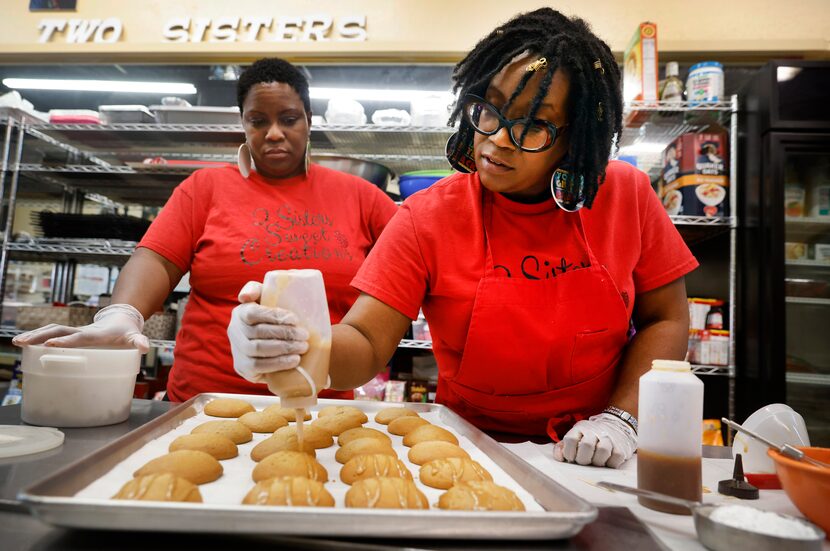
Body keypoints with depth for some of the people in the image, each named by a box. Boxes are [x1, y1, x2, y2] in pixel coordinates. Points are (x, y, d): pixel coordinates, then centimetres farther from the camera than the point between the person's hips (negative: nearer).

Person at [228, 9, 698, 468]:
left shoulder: (625, 194, -5)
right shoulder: (429, 218, -10)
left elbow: (666, 320, 1)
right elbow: (365, 344, -15)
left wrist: (621, 418, -12)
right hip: (473, 449, -1)